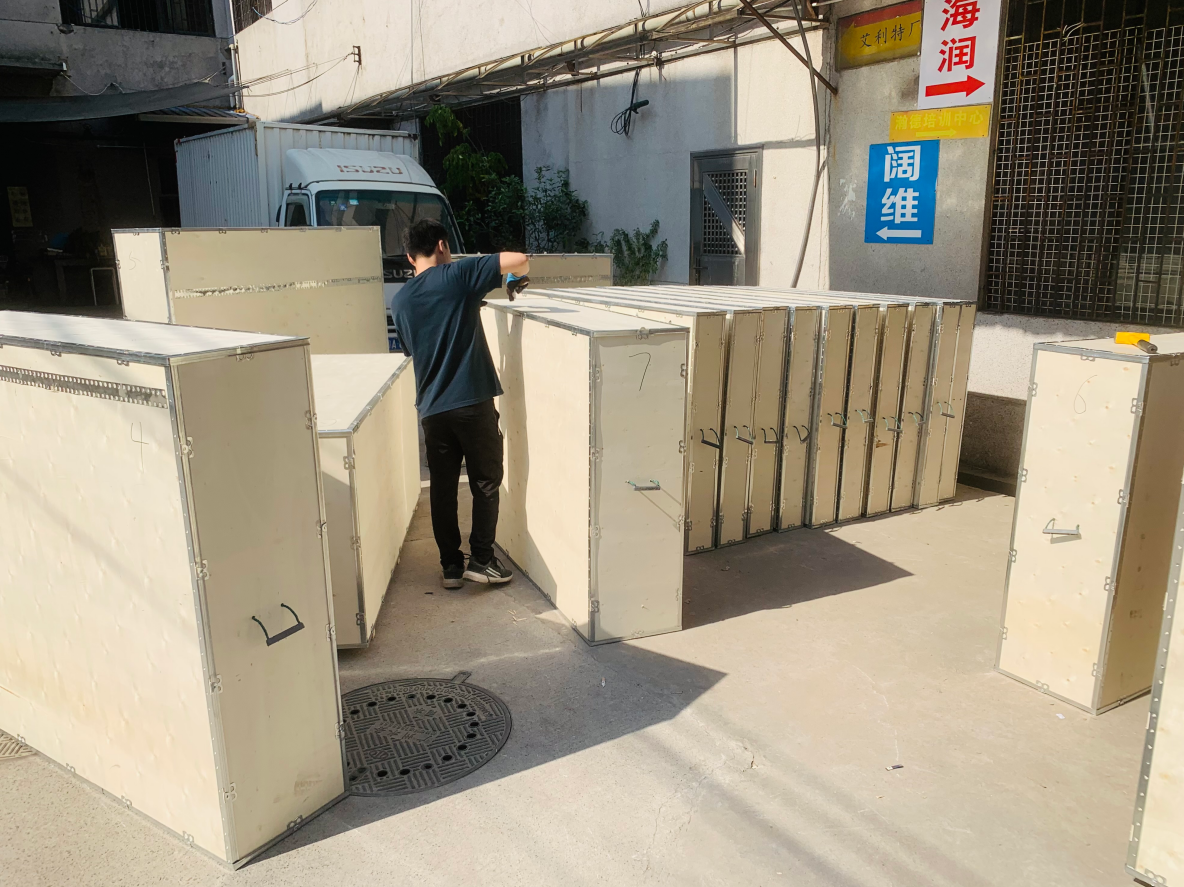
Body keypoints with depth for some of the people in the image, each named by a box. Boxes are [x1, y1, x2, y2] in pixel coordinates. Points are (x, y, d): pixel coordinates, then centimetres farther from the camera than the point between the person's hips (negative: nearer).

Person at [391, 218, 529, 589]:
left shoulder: (399, 302, 11)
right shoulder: (457, 275, -7)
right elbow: (518, 259, -14)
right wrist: (518, 271, 10)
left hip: (431, 409, 5)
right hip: (472, 402, -5)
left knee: (442, 488, 12)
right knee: (486, 482, 9)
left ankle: (451, 565, 18)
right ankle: (481, 559, 10)